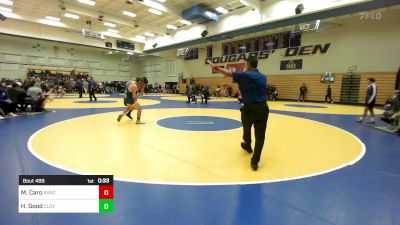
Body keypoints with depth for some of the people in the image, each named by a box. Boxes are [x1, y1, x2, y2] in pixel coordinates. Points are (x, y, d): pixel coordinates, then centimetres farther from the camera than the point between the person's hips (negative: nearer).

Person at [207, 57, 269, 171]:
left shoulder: (245, 75, -6)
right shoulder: (263, 77, 11)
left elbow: (228, 73, -1)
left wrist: (215, 67, 10)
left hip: (249, 108, -3)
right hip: (263, 108, 4)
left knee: (247, 130, 24)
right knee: (260, 135, 4)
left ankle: (248, 146, 50)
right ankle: (254, 161, 2)